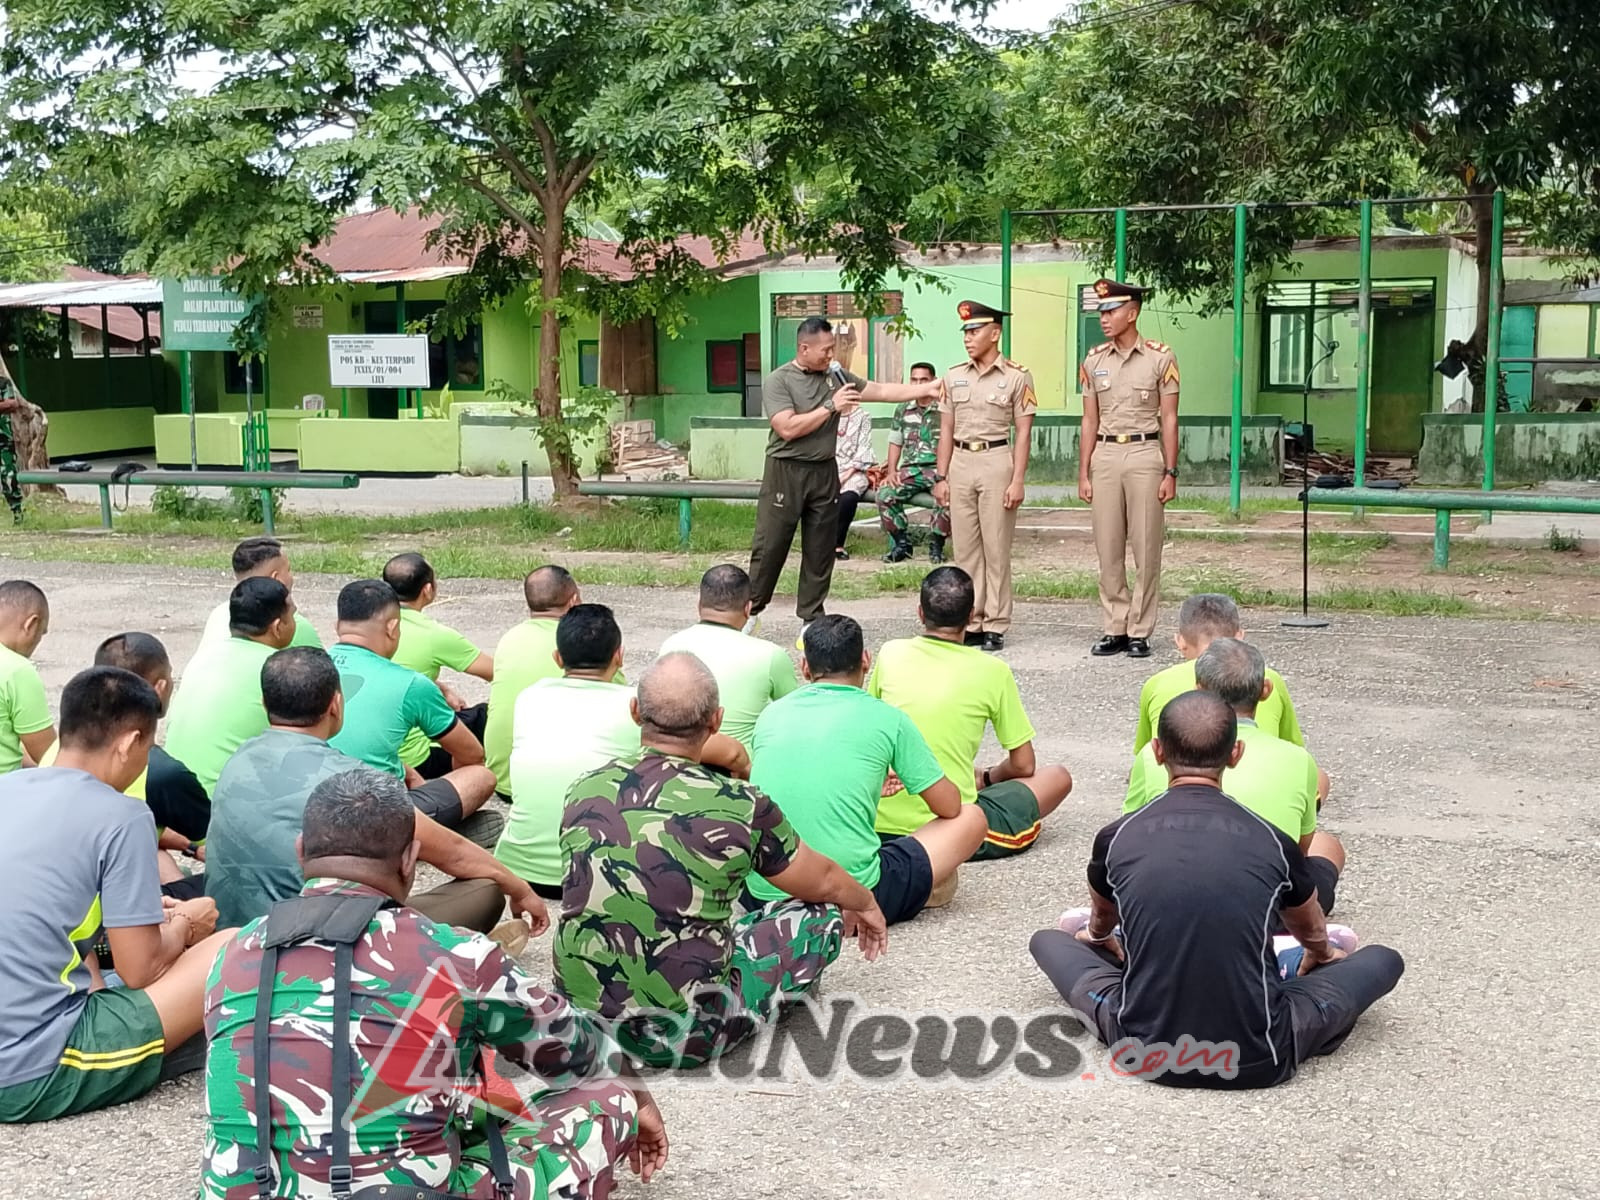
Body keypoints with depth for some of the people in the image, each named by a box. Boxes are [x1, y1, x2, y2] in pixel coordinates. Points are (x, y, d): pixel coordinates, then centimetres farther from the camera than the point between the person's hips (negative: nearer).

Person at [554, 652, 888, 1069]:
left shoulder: (585, 789, -1)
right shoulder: (740, 806, -13)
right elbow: (822, 882, 7)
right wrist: (865, 904, 31)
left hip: (578, 1016, 6)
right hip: (685, 1036, -6)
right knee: (822, 916, 12)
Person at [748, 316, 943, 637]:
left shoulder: (835, 377, 8)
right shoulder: (777, 381, -9)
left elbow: (882, 391, 10)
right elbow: (788, 428, -19)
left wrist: (926, 389, 5)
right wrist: (831, 406, -16)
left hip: (824, 472, 5)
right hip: (786, 472, -5)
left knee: (820, 550, 7)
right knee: (769, 547, -1)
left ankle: (812, 619, 15)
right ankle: (749, 612, 10)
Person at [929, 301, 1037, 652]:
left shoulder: (1017, 376, -3)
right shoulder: (954, 376, 10)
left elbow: (1022, 432, -4)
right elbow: (946, 430, 13)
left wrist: (1017, 480, -10)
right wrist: (941, 476, 8)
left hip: (997, 461, -4)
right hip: (960, 463, 5)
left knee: (996, 549, -2)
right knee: (965, 549, 6)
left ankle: (995, 626, 4)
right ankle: (971, 624, 13)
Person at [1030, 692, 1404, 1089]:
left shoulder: (1117, 838, -1)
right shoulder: (1273, 842, -2)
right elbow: (1313, 935, 22)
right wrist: (1322, 954, 48)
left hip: (1143, 1052, 2)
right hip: (1255, 1061, -1)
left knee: (1047, 941, 24)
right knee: (1382, 960, 18)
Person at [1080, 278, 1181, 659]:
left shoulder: (1160, 358, -2)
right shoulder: (1093, 361, 8)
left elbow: (1169, 420, -1)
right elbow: (1090, 421, 11)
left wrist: (1170, 472, -6)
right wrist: (1083, 474, 7)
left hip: (1145, 455, -3)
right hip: (1104, 457, 3)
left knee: (1146, 549, -1)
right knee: (1108, 550, 5)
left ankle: (1140, 632, 6)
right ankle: (1115, 629, 13)